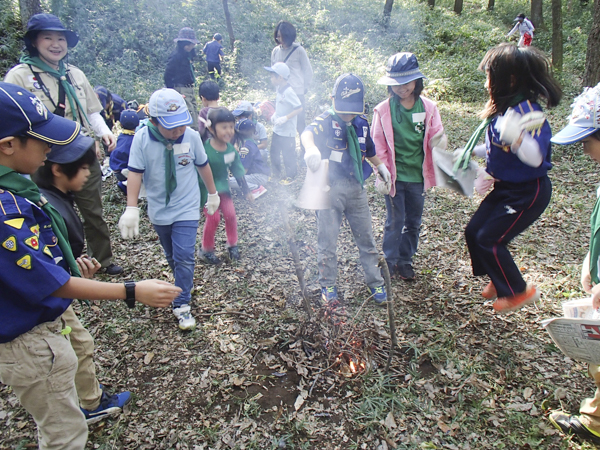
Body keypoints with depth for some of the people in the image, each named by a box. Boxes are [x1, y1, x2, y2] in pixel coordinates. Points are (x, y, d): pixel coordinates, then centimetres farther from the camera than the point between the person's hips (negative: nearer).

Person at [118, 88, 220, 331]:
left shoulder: (191, 136, -11)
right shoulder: (142, 139, -15)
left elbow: (203, 166, 3)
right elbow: (135, 173, -14)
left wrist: (213, 194, 14)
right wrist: (131, 209, -20)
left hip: (187, 208, -1)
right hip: (159, 210, 2)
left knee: (184, 257, -8)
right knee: (172, 256, 19)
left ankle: (182, 305, 5)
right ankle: (182, 286, 44)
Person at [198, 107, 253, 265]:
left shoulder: (231, 149, -8)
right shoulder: (205, 150, -24)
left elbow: (238, 172, 3)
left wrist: (246, 192, 6)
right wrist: (203, 198, -18)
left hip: (223, 188, 5)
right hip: (207, 190, -5)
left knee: (230, 214, 0)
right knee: (213, 217, -7)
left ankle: (232, 245, 23)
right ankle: (205, 250, 14)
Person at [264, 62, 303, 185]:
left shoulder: (288, 92, -22)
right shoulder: (279, 89, 4)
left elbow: (299, 108, -24)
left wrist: (285, 118, -27)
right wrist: (275, 115, 4)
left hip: (287, 131, -9)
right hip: (277, 129, 9)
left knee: (288, 155, 4)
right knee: (274, 152, 20)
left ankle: (290, 176, 21)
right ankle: (276, 172, 38)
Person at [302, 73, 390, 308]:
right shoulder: (326, 121, -9)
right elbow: (308, 132, -32)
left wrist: (380, 166, 28)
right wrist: (311, 147, -53)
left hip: (356, 188, 5)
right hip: (330, 189, -5)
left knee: (366, 237, 11)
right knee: (328, 240, 3)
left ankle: (375, 283, 26)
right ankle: (327, 286, 20)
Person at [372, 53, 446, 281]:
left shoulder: (428, 107, -1)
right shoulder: (383, 110, -7)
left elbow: (436, 138, 3)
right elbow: (378, 146, -4)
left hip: (417, 175, 3)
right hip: (395, 176, -3)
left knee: (414, 222, 13)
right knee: (395, 221, 3)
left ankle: (405, 260, 31)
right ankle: (390, 261, 22)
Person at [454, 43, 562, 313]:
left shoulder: (528, 111, -25)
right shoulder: (502, 106, 2)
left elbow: (535, 157, -33)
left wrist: (516, 136, -48)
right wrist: (469, 154, 15)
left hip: (528, 192, -9)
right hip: (505, 187, 9)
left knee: (489, 239, -6)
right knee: (473, 232, 10)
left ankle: (518, 291, 16)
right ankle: (500, 280, 32)